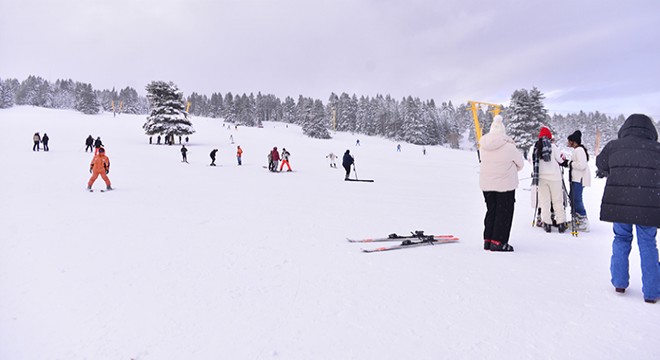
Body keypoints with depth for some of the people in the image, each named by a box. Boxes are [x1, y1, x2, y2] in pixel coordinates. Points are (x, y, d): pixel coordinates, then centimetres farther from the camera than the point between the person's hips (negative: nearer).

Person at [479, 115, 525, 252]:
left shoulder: (483, 146, -2)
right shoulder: (509, 147, -15)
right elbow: (521, 163, -2)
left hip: (486, 184, 5)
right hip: (505, 184, -5)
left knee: (491, 211, 16)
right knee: (504, 212, 6)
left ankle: (488, 240, 18)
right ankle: (498, 242, 5)